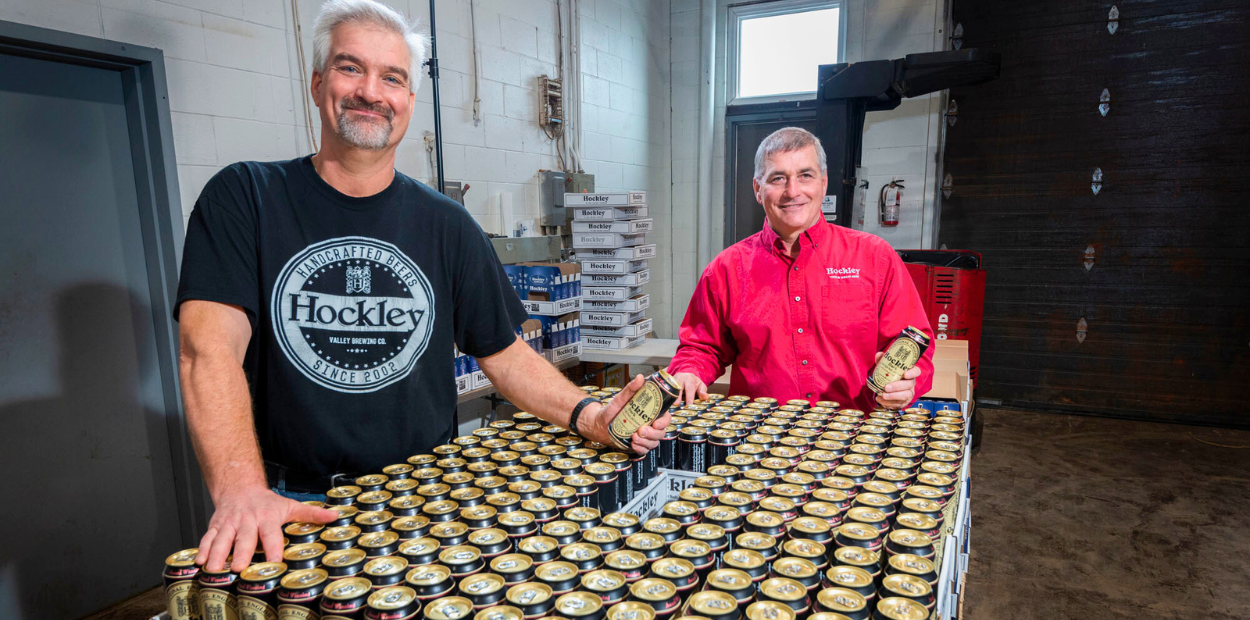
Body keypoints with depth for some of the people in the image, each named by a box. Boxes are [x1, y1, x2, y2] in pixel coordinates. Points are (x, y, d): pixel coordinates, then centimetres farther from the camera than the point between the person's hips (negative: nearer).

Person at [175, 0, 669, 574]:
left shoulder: (445, 225, 5)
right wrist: (241, 492, -29)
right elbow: (210, 344, -14)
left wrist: (590, 416, -9)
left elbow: (505, 353, 6)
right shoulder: (244, 198, -2)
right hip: (295, 508, -1)